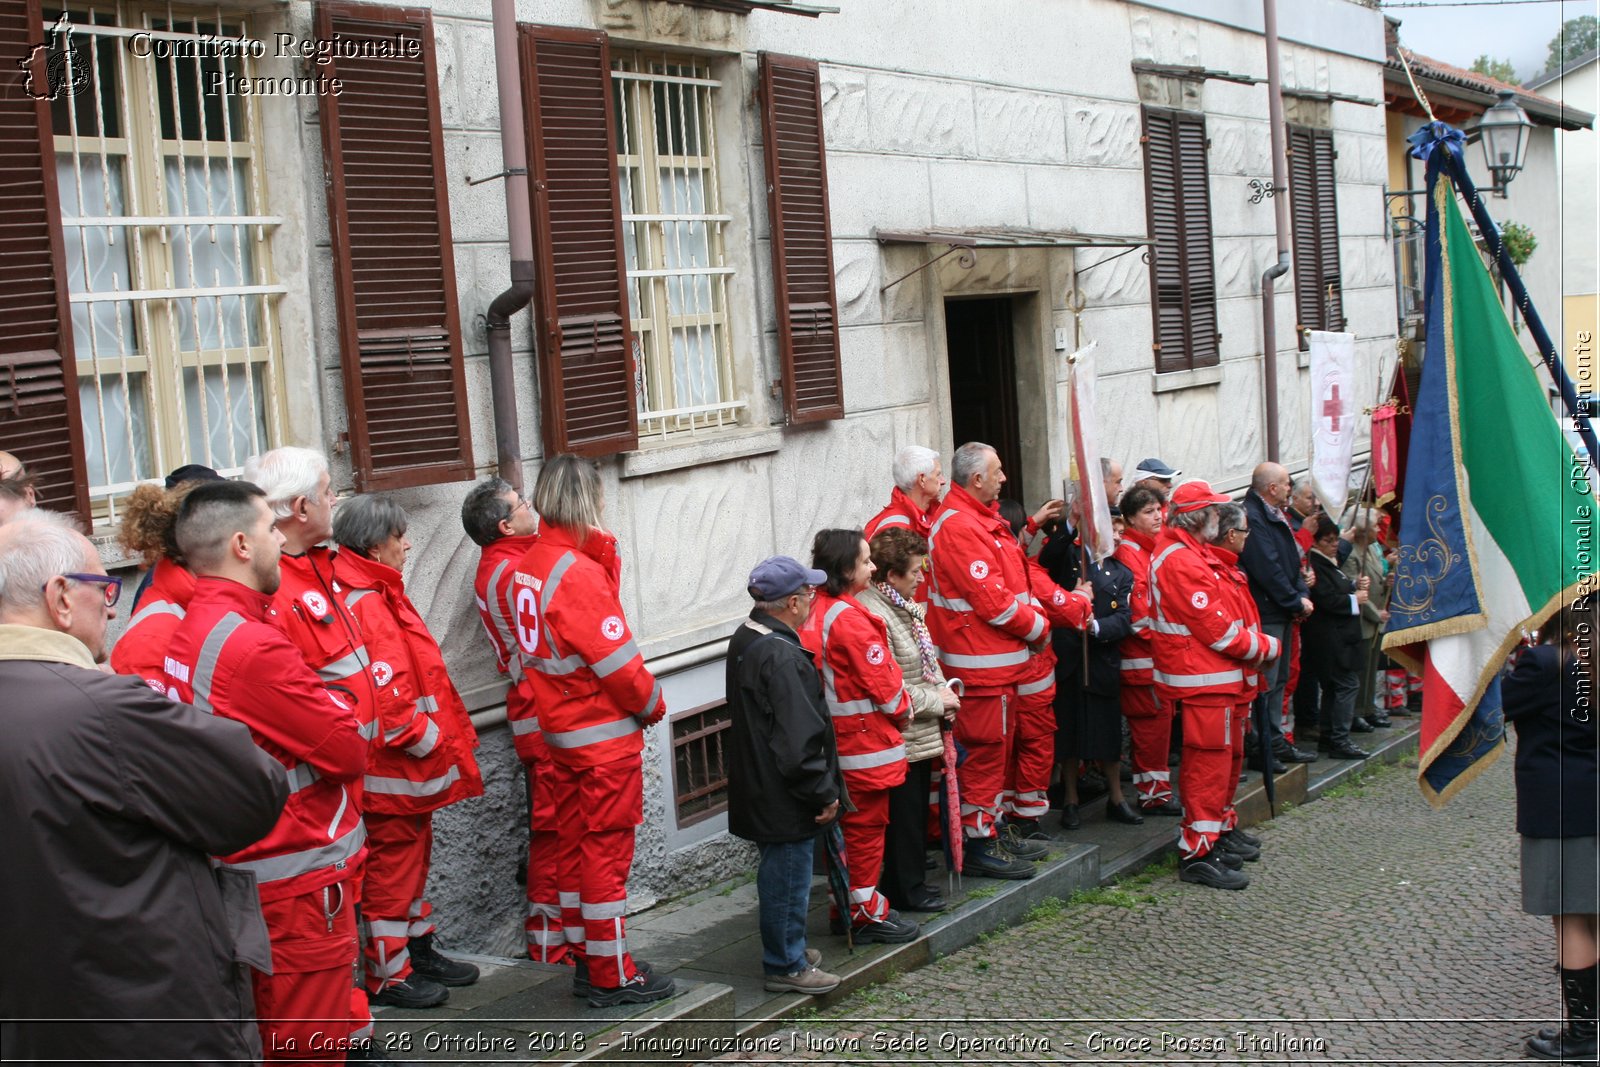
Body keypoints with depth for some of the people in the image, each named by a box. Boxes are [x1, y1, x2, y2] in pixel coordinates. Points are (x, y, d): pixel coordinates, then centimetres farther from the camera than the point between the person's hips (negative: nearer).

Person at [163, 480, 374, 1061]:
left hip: (243, 875, 9)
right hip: (298, 885, -9)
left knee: (272, 1035, 20)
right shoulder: (253, 646, -23)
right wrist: (338, 709, 0)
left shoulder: (190, 628, 7)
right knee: (306, 1048, 2)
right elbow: (350, 748, -18)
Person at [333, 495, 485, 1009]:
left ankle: (418, 950, 35)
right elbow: (388, 698, -26)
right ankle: (388, 975, 13)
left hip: (414, 768, 11)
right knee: (392, 866, 1)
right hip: (393, 771, -11)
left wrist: (448, 736, 13)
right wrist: (431, 740, -15)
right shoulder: (365, 607, -22)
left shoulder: (382, 597, 12)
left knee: (414, 857, 21)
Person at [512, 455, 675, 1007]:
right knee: (607, 849, 0)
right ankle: (612, 976, 9)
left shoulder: (531, 564, 7)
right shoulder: (576, 571, -21)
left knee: (575, 843, 15)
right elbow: (614, 658, -19)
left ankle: (586, 961, 26)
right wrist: (652, 704, -4)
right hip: (604, 732, -9)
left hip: (560, 727, 9)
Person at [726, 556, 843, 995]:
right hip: (785, 798, -10)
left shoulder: (745, 639, 6)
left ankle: (787, 948, 37)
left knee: (780, 872, 22)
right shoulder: (783, 658, -27)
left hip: (758, 789, 10)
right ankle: (786, 966, 16)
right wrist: (824, 793, -15)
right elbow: (798, 740, -27)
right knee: (789, 876, 4)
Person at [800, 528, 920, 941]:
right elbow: (882, 680, -19)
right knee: (866, 825, 2)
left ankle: (846, 907, 26)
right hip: (864, 739, -9)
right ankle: (866, 912, 11)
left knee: (847, 824, 17)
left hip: (834, 737, 9)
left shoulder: (816, 612, 6)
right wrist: (904, 710, 1)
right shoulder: (850, 619, -21)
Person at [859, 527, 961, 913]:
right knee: (904, 812, 2)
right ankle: (905, 890, 15)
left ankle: (911, 882, 29)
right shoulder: (872, 613, -23)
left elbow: (926, 658, 20)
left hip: (921, 732, 10)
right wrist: (936, 701, -14)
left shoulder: (905, 605, 10)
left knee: (917, 806, 18)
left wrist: (945, 693, 3)